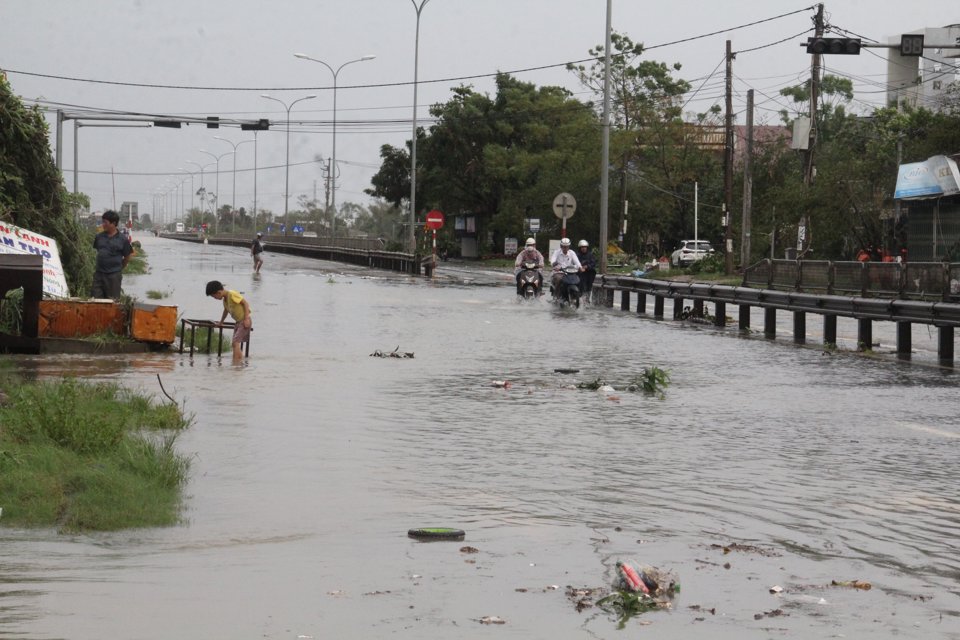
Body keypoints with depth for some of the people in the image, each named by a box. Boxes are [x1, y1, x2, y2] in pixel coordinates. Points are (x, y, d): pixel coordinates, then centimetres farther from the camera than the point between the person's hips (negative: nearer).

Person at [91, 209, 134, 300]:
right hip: (99, 274, 4)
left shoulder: (122, 239, -5)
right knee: (95, 298, 4)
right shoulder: (99, 237, 7)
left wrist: (118, 267, 8)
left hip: (114, 275, -4)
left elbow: (127, 257, 3)